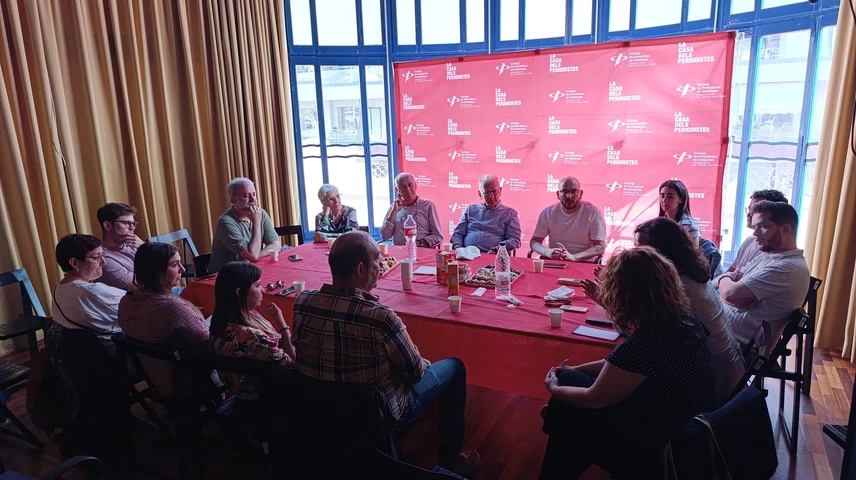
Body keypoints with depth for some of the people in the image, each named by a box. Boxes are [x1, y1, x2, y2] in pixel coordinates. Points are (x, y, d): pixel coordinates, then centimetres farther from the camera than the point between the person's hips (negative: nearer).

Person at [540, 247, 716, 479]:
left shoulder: (642, 345, -34)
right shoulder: (686, 320, -7)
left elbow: (594, 399, -17)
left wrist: (554, 389, 3)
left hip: (657, 453, -8)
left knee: (567, 410, 9)